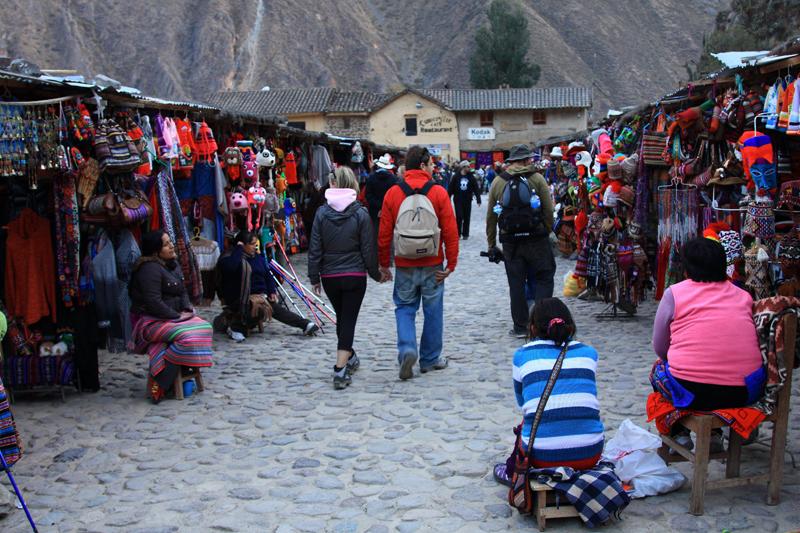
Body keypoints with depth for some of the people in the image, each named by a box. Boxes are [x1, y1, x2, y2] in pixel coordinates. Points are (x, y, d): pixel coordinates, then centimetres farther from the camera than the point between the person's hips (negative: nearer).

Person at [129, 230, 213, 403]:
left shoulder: (173, 264, 13)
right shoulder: (150, 268, -18)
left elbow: (182, 291, 18)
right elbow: (153, 302, -24)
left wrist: (187, 309, -1)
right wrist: (177, 317, -18)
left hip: (173, 316, 10)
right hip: (150, 320, -10)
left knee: (204, 327, -7)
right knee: (186, 336, -29)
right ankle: (158, 383, -22)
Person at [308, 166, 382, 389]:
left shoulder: (322, 213, -5)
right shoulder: (361, 214, -9)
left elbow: (315, 249, -3)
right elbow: (368, 249, -6)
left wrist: (314, 277, 6)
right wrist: (376, 273, 8)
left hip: (329, 277, 2)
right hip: (355, 276, -2)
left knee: (341, 318, 21)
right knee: (349, 320, 0)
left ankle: (350, 358, 39)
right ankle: (340, 370, -9)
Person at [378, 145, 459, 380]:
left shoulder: (393, 193, -3)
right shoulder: (439, 193, -7)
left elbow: (384, 233, 0)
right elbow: (451, 232, -9)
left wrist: (384, 264, 10)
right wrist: (451, 263, -2)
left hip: (404, 265, 1)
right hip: (432, 265, -1)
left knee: (404, 308, 15)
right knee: (433, 311, 12)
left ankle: (407, 348, -7)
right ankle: (430, 359, 22)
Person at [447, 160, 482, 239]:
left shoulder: (471, 177, 1)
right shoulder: (456, 177, -4)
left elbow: (476, 188, -1)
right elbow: (451, 188, -4)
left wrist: (478, 199, -7)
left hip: (468, 200, 2)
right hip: (458, 200, -2)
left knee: (466, 217, 6)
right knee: (459, 216, -5)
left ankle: (465, 234, 17)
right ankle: (458, 233, 10)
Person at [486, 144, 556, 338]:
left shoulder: (498, 182, 7)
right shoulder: (537, 179, -1)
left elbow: (490, 216, 8)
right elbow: (549, 211, -5)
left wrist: (491, 245, 14)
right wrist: (547, 232, 9)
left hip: (510, 242, 3)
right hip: (536, 239, -3)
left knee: (516, 284, 9)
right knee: (544, 278, 8)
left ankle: (520, 326, 13)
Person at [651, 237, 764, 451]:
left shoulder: (674, 293, 0)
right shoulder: (743, 295, 9)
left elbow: (659, 348, 5)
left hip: (691, 393, -3)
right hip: (745, 393, 4)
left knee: (658, 369, 27)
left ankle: (679, 433, 17)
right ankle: (714, 433, 26)